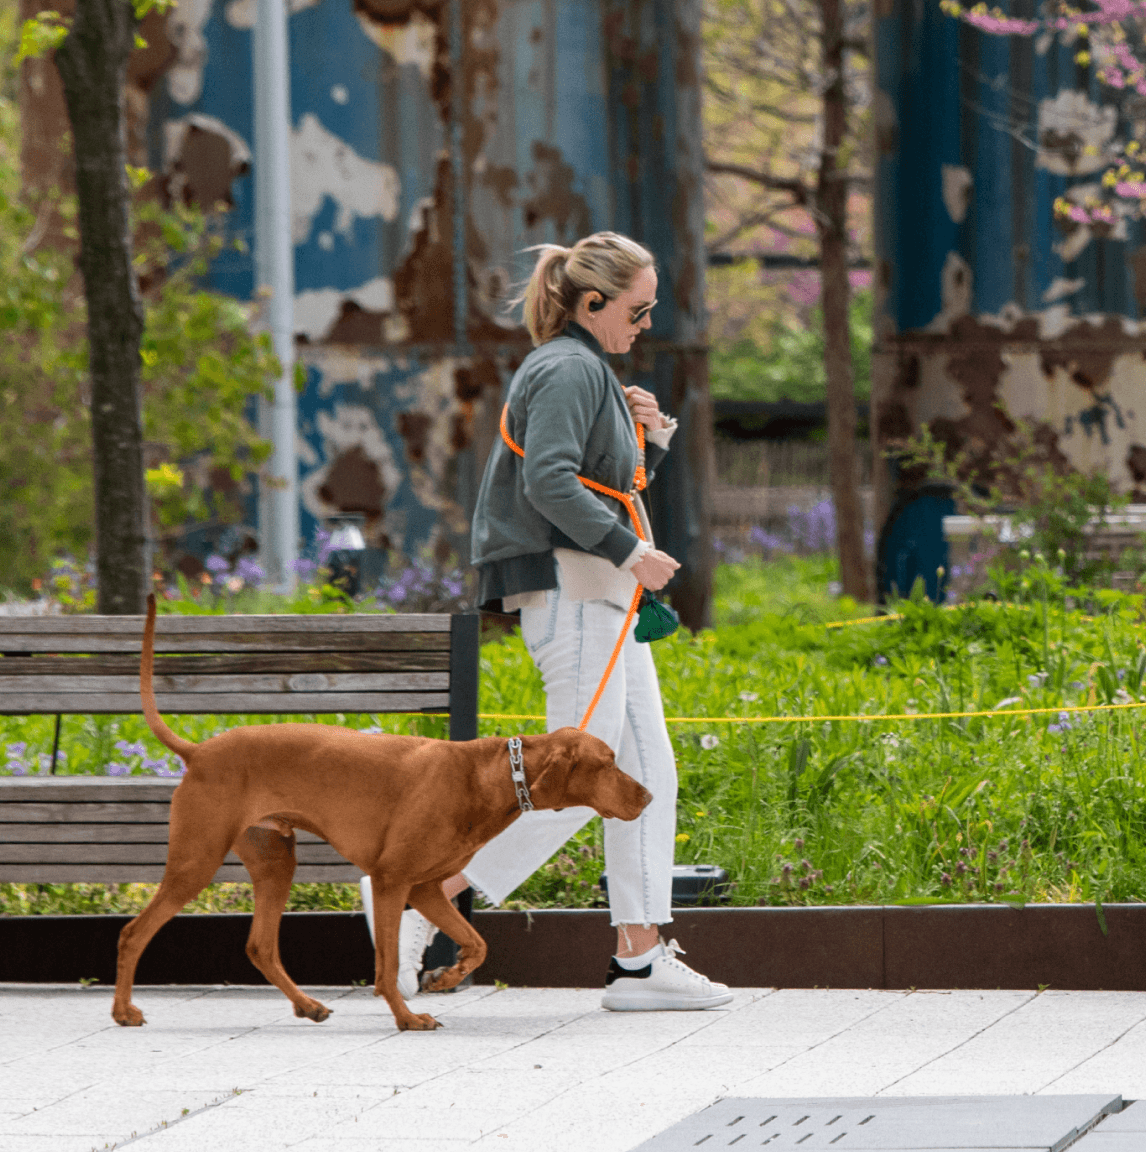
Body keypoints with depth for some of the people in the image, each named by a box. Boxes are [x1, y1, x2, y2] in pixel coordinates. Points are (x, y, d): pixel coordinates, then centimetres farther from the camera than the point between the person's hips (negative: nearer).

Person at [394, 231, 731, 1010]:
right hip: (567, 587, -11)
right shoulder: (568, 370, -12)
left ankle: (641, 960, 6)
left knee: (650, 772, 7)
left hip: (601, 592, 11)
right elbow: (550, 481, -24)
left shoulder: (589, 371, 20)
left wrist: (649, 436, 9)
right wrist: (629, 550, -22)